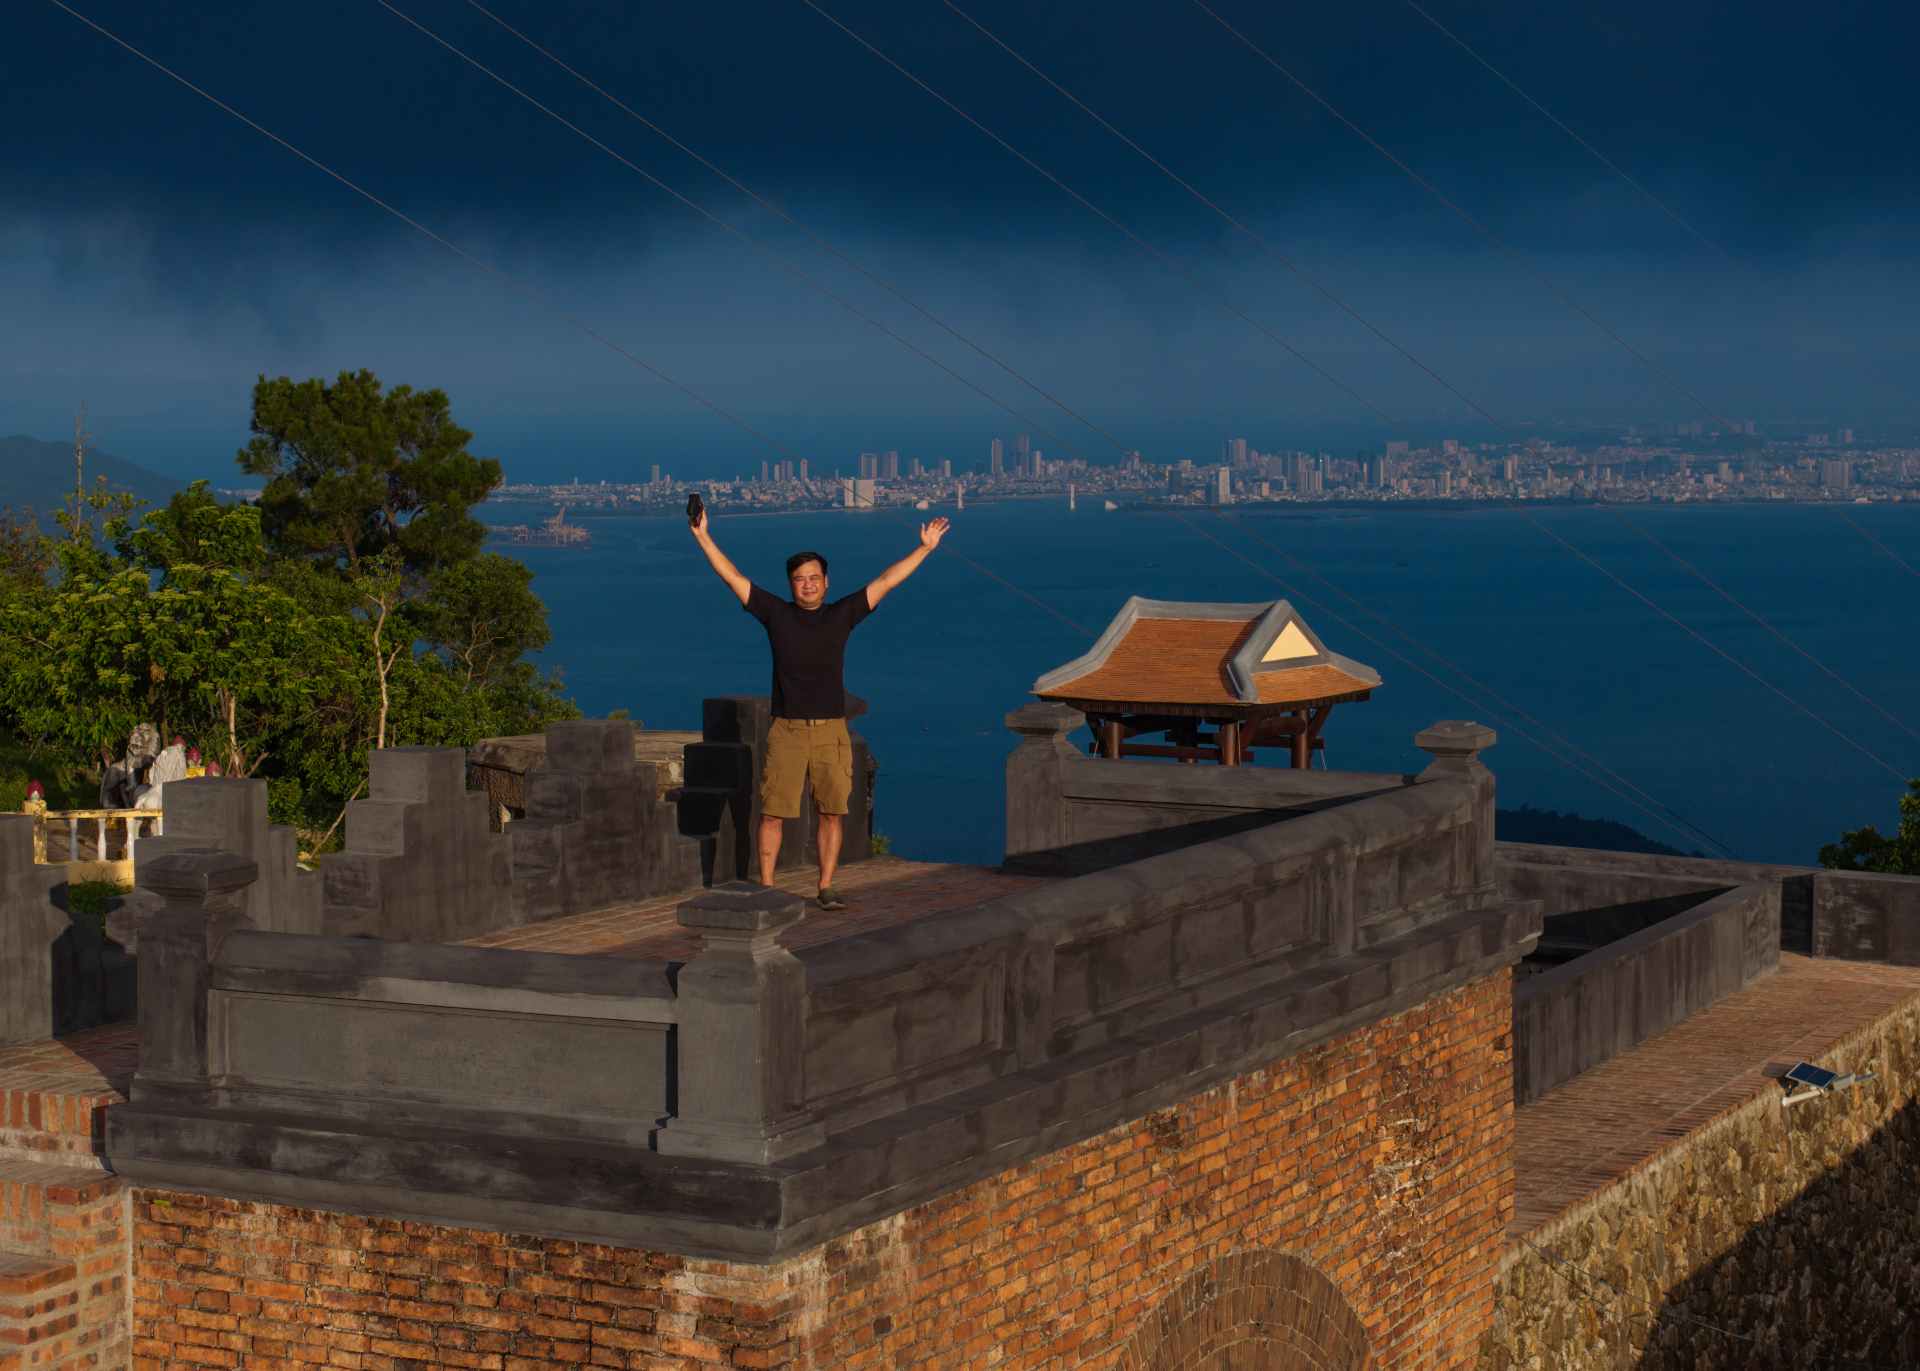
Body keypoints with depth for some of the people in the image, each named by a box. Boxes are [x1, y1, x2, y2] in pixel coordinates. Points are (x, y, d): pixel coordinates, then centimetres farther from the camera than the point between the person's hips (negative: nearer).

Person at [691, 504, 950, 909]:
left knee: (831, 813, 3)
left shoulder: (842, 615, 6)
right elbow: (733, 578, 4)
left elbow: (885, 581, 6)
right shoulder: (776, 614, 4)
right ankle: (766, 887, 6)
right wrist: (703, 537, -1)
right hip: (787, 730, -1)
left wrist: (925, 548, 4)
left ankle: (826, 887, 11)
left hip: (832, 731, 1)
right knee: (772, 812, -1)